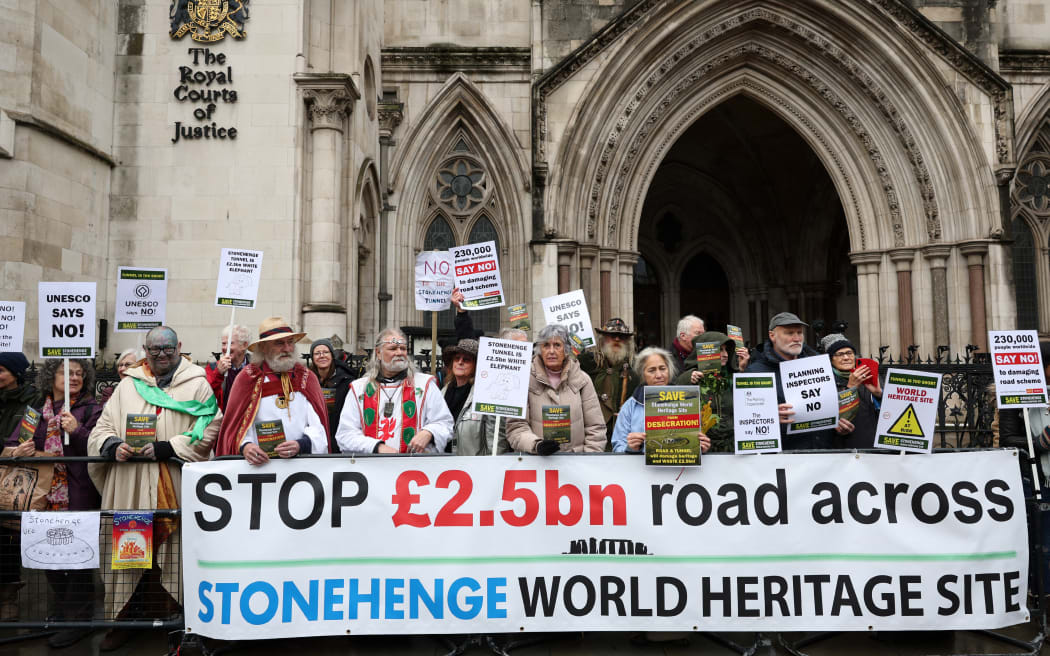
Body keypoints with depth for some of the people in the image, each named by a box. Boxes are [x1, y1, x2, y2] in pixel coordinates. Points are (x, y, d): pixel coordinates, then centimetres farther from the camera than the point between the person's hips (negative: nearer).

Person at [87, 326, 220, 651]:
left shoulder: (197, 384, 5)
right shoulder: (128, 386, 16)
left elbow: (210, 429, -5)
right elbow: (102, 428, 15)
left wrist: (167, 448, -13)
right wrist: (113, 446, -7)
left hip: (177, 489, -2)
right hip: (130, 489, 3)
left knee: (175, 551, -1)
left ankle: (176, 616, 12)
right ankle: (126, 619, 16)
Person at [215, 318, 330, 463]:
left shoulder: (307, 377, 11)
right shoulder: (247, 378, 8)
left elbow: (317, 426, 4)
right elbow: (237, 424, 5)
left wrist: (300, 445, -15)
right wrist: (245, 446, -16)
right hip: (261, 462, 0)